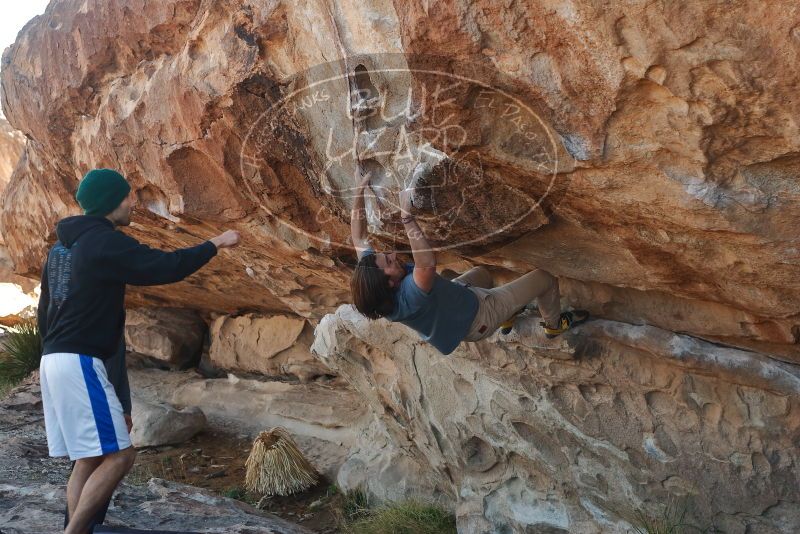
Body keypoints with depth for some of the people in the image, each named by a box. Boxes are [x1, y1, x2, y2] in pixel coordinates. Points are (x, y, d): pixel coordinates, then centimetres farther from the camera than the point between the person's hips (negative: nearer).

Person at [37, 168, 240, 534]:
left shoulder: (61, 246, 18)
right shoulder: (105, 242, -12)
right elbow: (167, 268, -19)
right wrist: (216, 243, -6)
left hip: (54, 360, 10)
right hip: (80, 363, -10)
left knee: (88, 459, 11)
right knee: (118, 455, -8)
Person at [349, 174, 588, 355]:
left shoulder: (373, 278, -24)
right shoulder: (408, 298, -46)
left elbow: (359, 238, -13)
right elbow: (428, 263, -65)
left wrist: (360, 191, -15)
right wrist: (407, 217, -64)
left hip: (456, 300, 8)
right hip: (479, 318, -8)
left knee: (482, 273, 34)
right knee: (544, 278, 5)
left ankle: (506, 317, 53)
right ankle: (554, 324, 35)